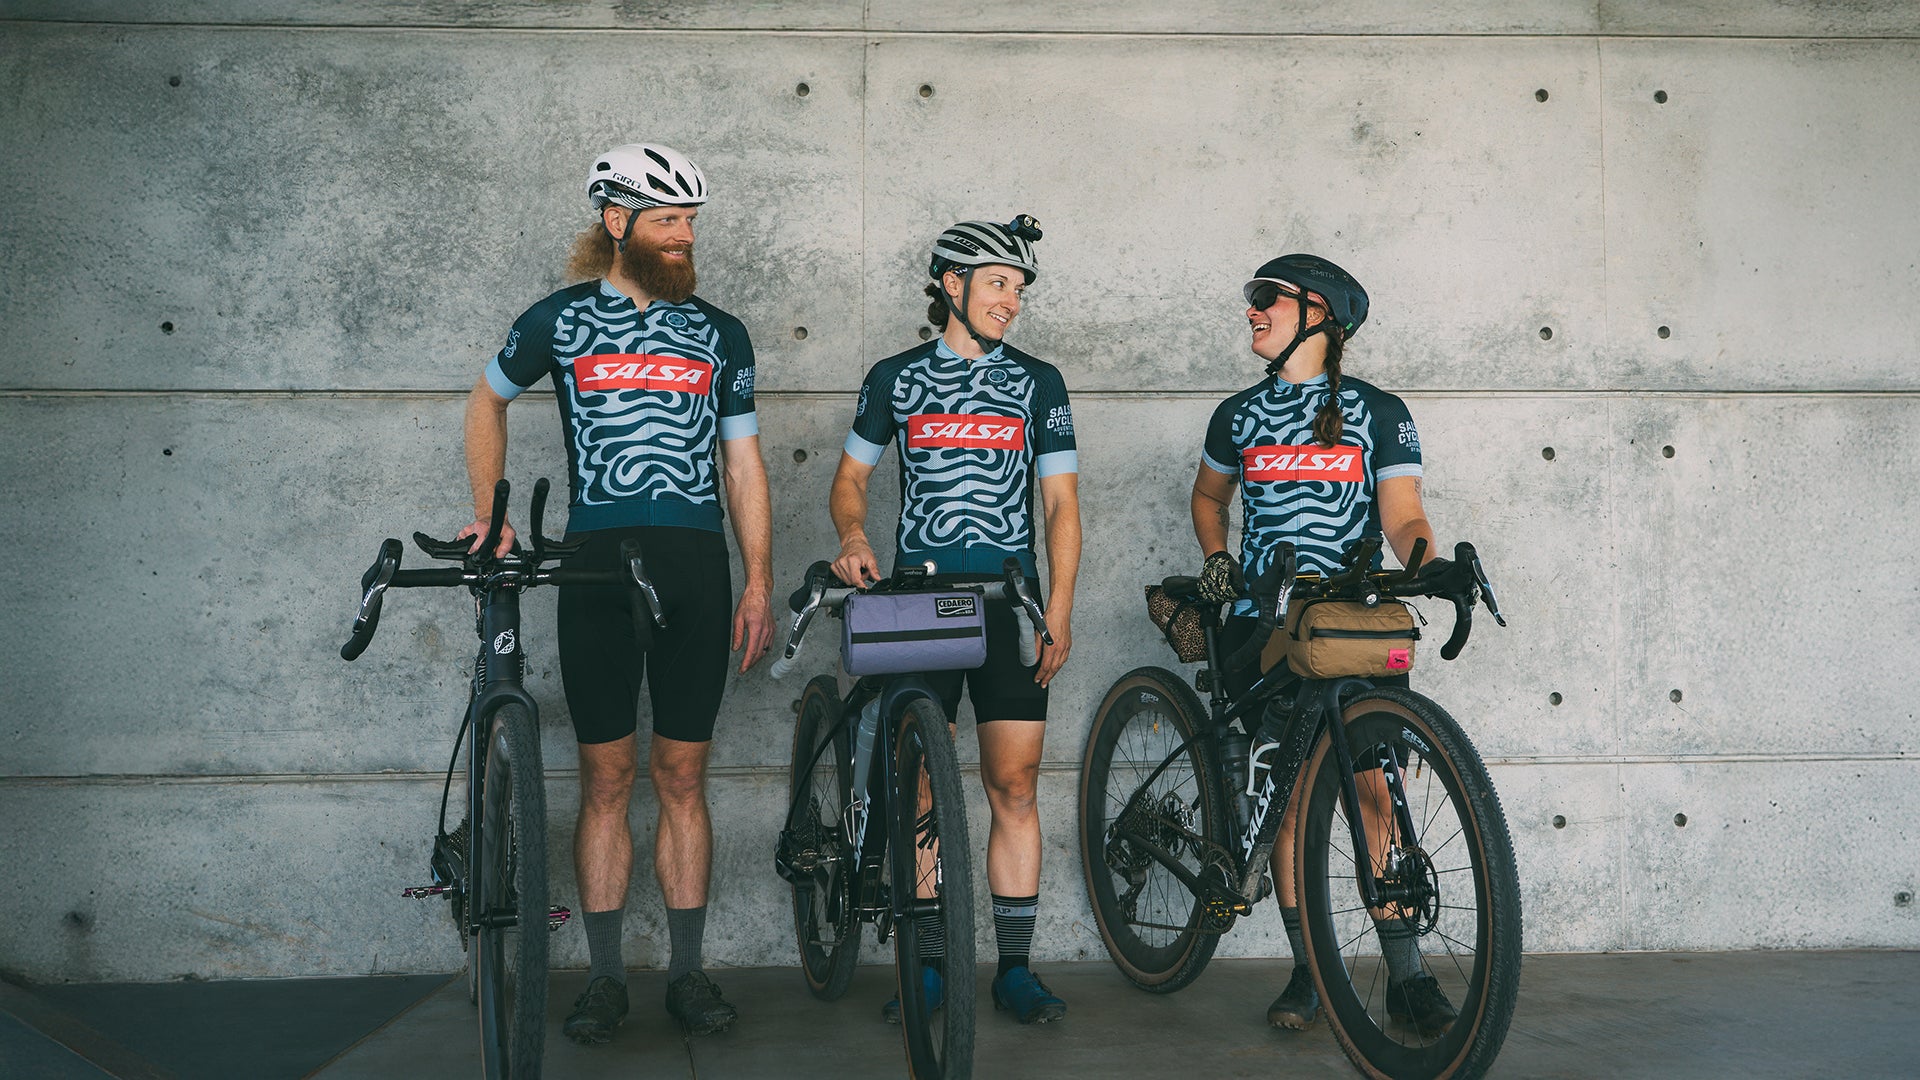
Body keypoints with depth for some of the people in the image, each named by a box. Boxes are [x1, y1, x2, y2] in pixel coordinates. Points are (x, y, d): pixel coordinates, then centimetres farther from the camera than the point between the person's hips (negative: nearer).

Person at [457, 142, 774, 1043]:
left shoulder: (720, 336, 11)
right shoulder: (559, 321, 6)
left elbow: (743, 464, 12)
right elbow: (487, 401, 20)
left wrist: (758, 584, 5)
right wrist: (489, 515, 10)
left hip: (694, 569, 2)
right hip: (596, 563, -1)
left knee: (682, 776, 5)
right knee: (607, 776, 2)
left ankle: (687, 971, 13)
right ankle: (605, 976, 10)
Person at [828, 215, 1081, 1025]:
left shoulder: (1037, 384, 8)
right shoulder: (894, 378, 8)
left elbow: (1061, 503, 5)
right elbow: (851, 477, 15)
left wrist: (1059, 612, -4)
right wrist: (853, 537, -8)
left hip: (1008, 604, 0)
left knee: (1013, 787, -1)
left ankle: (1015, 968, 7)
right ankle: (928, 966, 9)